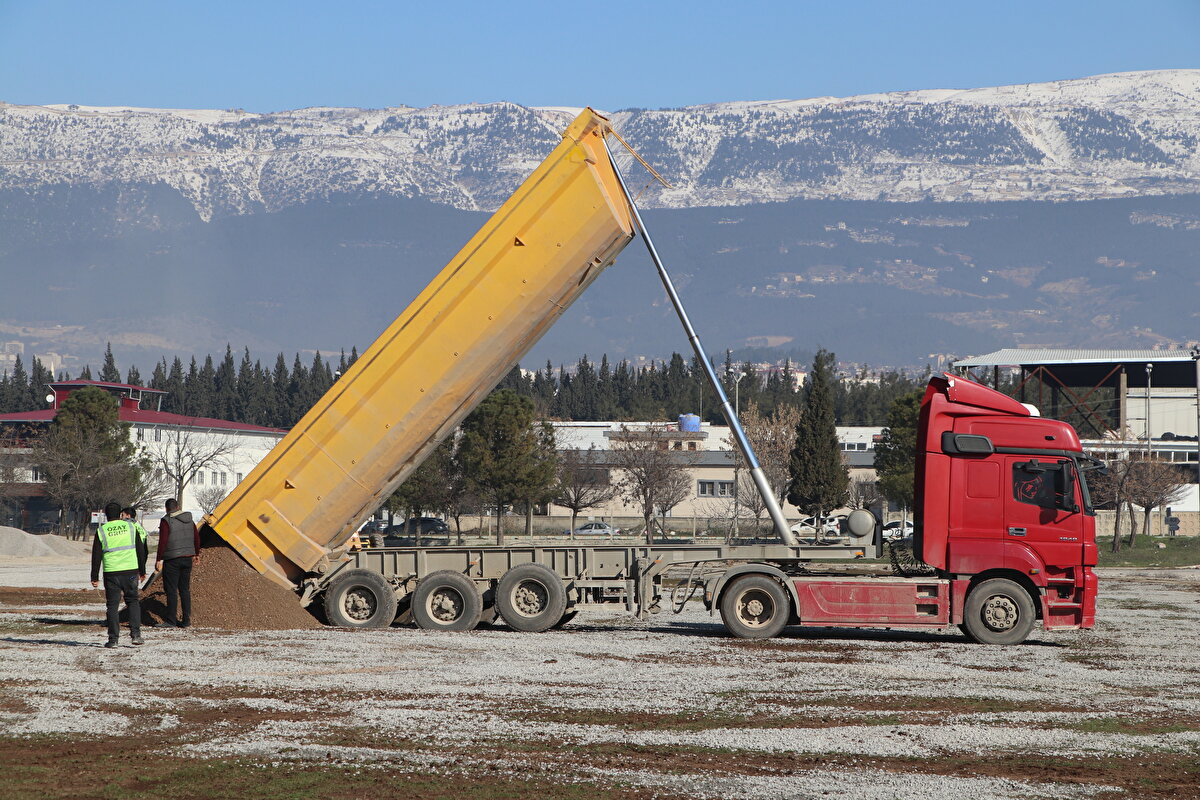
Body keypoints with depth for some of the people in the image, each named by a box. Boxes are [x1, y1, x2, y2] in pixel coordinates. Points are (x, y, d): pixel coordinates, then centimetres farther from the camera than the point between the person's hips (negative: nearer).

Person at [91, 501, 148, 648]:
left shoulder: (101, 531, 1)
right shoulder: (131, 527, 5)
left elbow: (96, 556, 1)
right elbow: (141, 551, 8)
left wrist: (95, 577, 7)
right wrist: (142, 571, 17)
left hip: (111, 573, -1)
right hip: (131, 571, 1)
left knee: (112, 605, 5)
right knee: (133, 601, 14)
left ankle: (113, 639, 2)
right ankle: (135, 634, 2)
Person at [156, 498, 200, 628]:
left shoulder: (166, 521, -11)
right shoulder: (188, 520, 8)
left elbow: (163, 542, -16)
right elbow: (196, 538, 16)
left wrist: (158, 560, -12)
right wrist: (196, 554, 30)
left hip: (172, 560, -6)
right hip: (187, 559, 6)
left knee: (171, 590, -3)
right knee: (185, 590, 11)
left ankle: (171, 621, -4)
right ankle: (186, 620, 11)